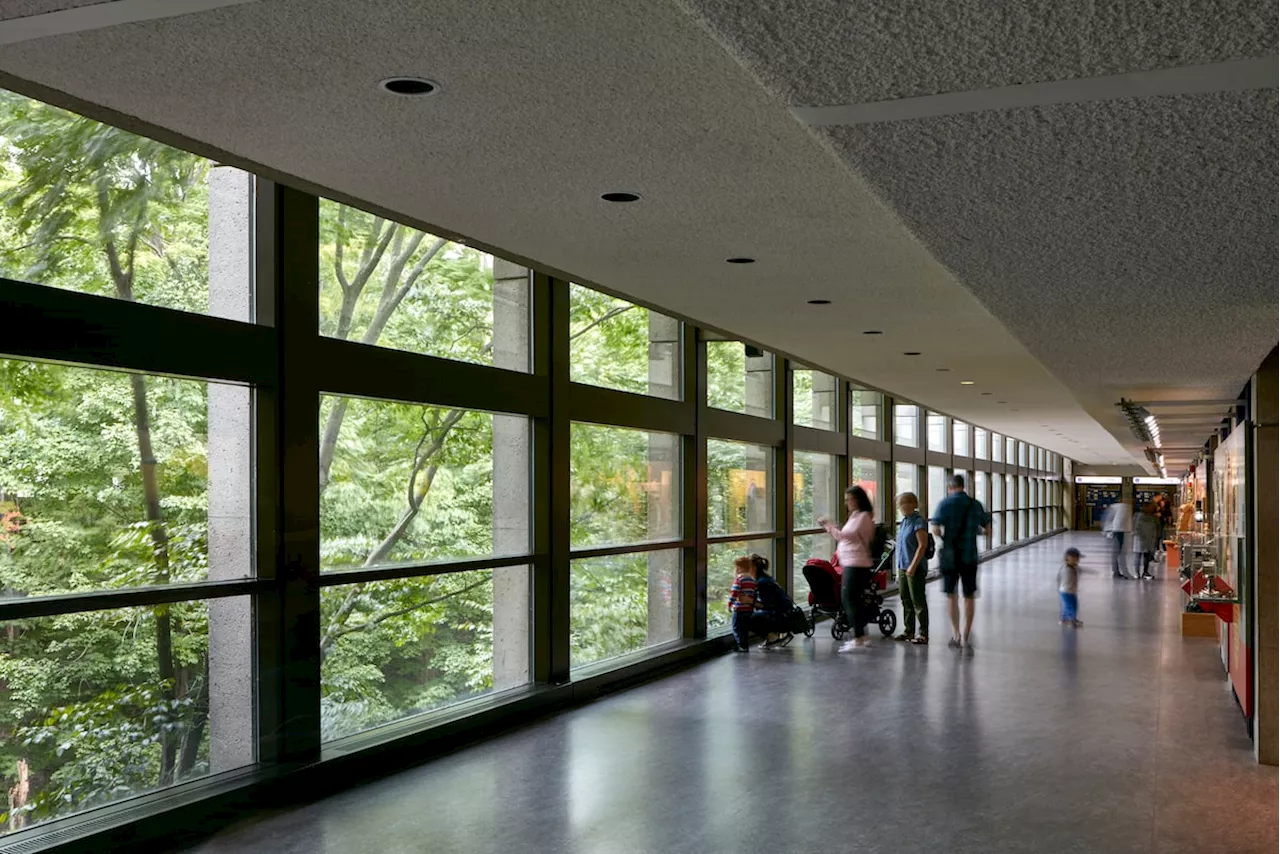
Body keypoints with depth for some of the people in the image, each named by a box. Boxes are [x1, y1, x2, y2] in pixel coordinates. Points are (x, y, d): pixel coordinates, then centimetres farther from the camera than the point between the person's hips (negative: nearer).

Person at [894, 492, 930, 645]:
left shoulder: (918, 523, -14)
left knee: (918, 601, -3)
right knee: (905, 600, 13)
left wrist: (913, 566, -22)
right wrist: (899, 566, 19)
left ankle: (923, 634, 4)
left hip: (916, 569, -8)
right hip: (903, 568, 9)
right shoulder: (904, 522, 12)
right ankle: (909, 631, 23)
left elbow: (922, 546, -19)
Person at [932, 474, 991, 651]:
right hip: (970, 556, 1)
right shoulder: (976, 505, 3)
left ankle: (956, 632, 6)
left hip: (950, 555, -1)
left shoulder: (945, 504, -5)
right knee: (969, 596, 9)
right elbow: (988, 531, 7)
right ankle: (965, 637, 7)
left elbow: (936, 530, -13)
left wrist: (945, 536, 7)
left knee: (951, 594, 14)